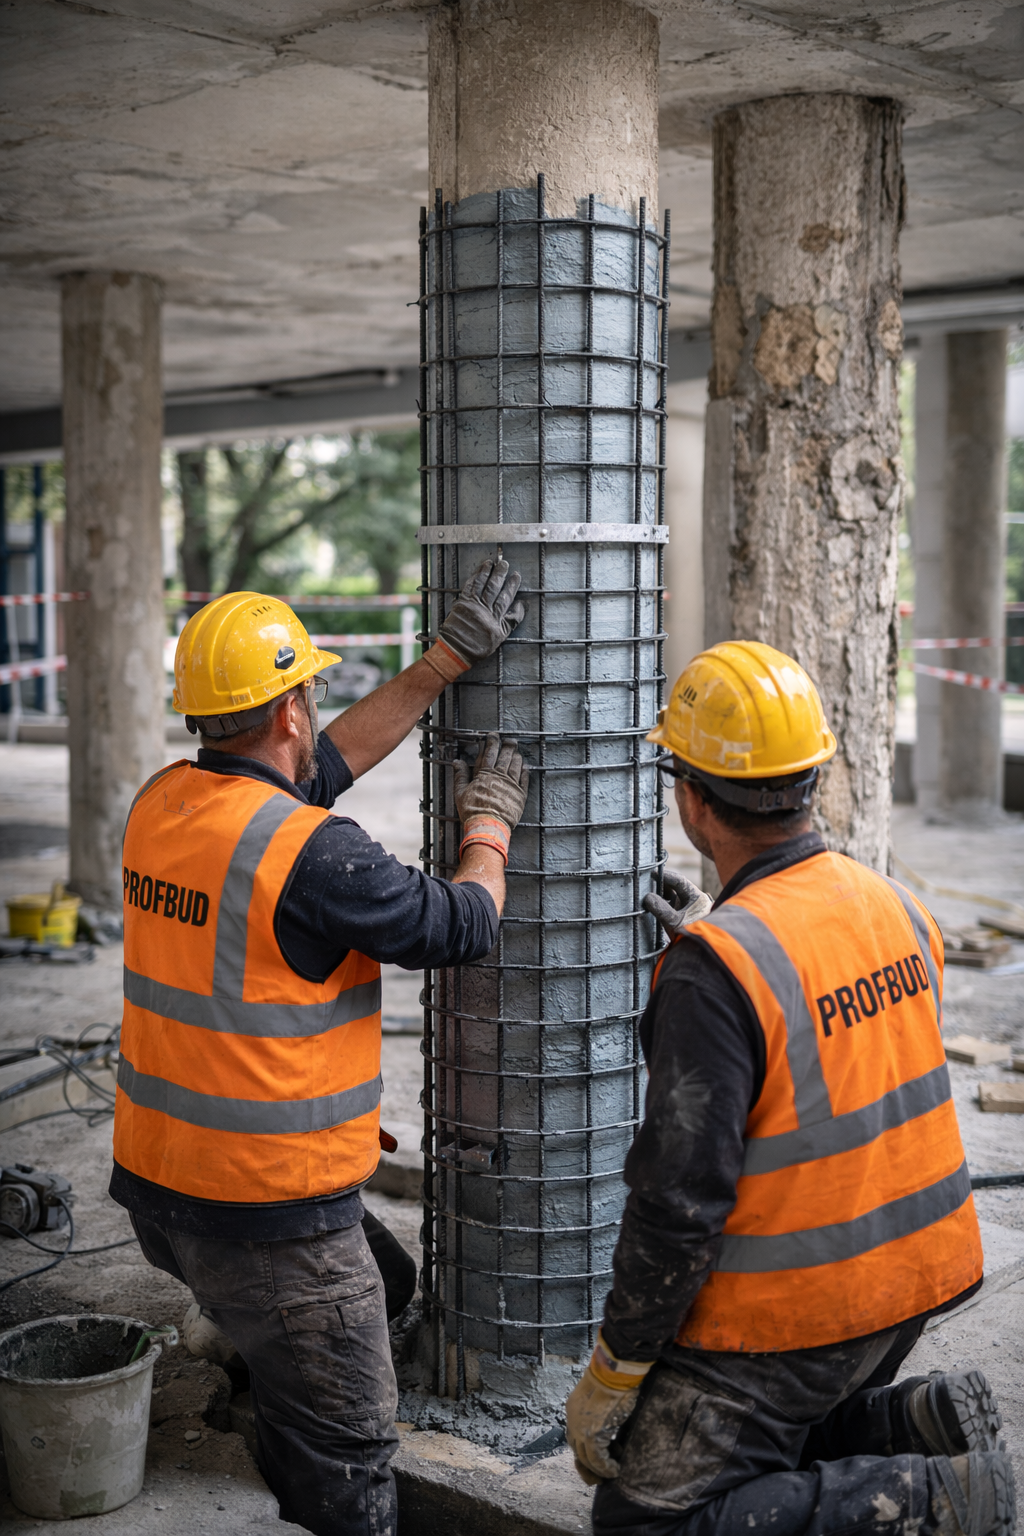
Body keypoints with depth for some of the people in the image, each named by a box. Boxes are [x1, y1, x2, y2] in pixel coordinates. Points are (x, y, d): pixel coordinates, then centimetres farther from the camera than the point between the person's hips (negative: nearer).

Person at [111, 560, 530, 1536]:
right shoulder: (307, 851, -23)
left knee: (382, 1283, 29)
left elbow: (332, 759, 13)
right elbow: (460, 927, -12)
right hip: (268, 1213, -9)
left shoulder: (163, 803, 2)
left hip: (158, 1184, 9)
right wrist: (488, 822, 8)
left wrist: (450, 658, 15)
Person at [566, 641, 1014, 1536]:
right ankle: (921, 1427, 4)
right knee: (779, 1442, 29)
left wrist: (611, 1374, -11)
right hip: (914, 1279, 8)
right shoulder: (895, 907, -1)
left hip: (785, 1320, -8)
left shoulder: (715, 968, -24)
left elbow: (682, 1197, -23)